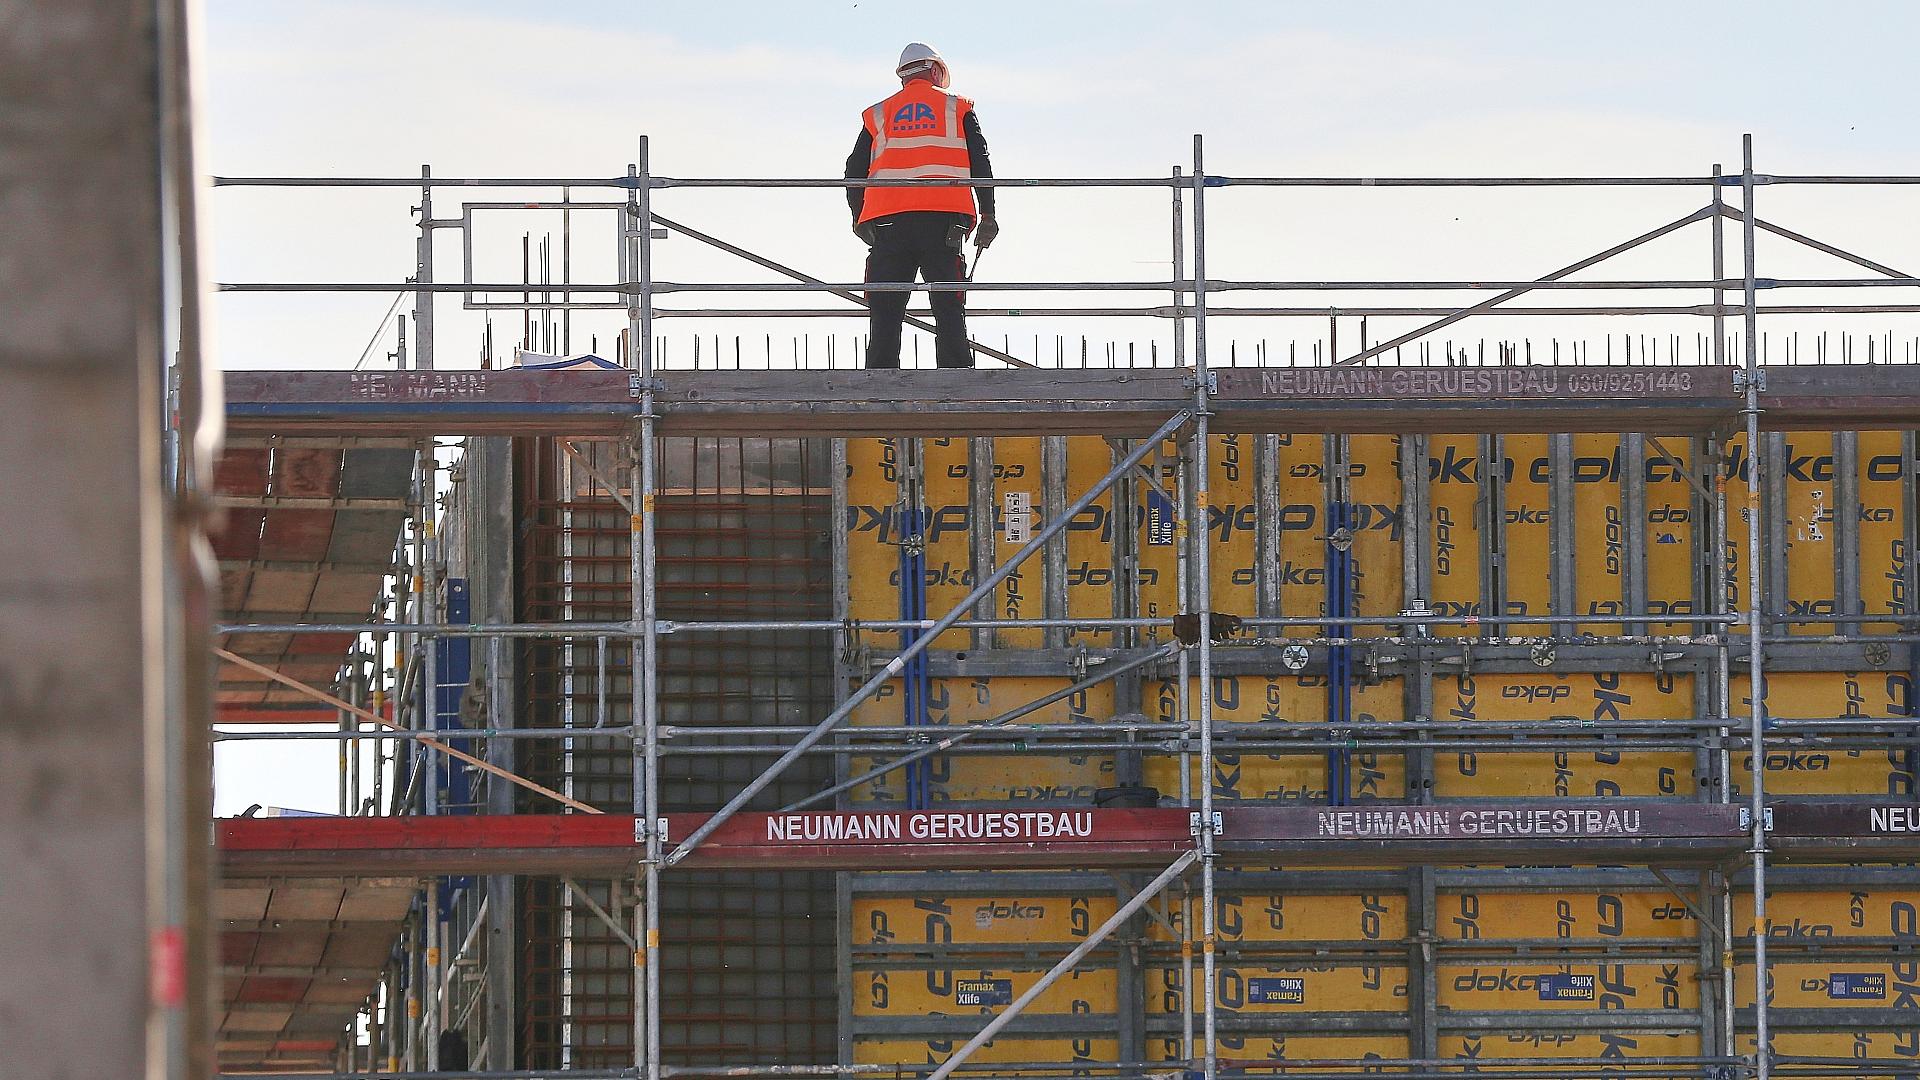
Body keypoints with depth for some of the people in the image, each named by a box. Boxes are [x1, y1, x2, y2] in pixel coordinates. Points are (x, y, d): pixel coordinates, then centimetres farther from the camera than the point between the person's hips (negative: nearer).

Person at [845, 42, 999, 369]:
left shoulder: (878, 115, 19)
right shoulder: (957, 108, 14)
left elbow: (854, 171, 15)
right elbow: (980, 162, 7)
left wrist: (859, 219, 26)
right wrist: (987, 215, 10)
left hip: (887, 221, 1)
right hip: (943, 219, -1)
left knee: (886, 315, 3)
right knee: (949, 313, -2)